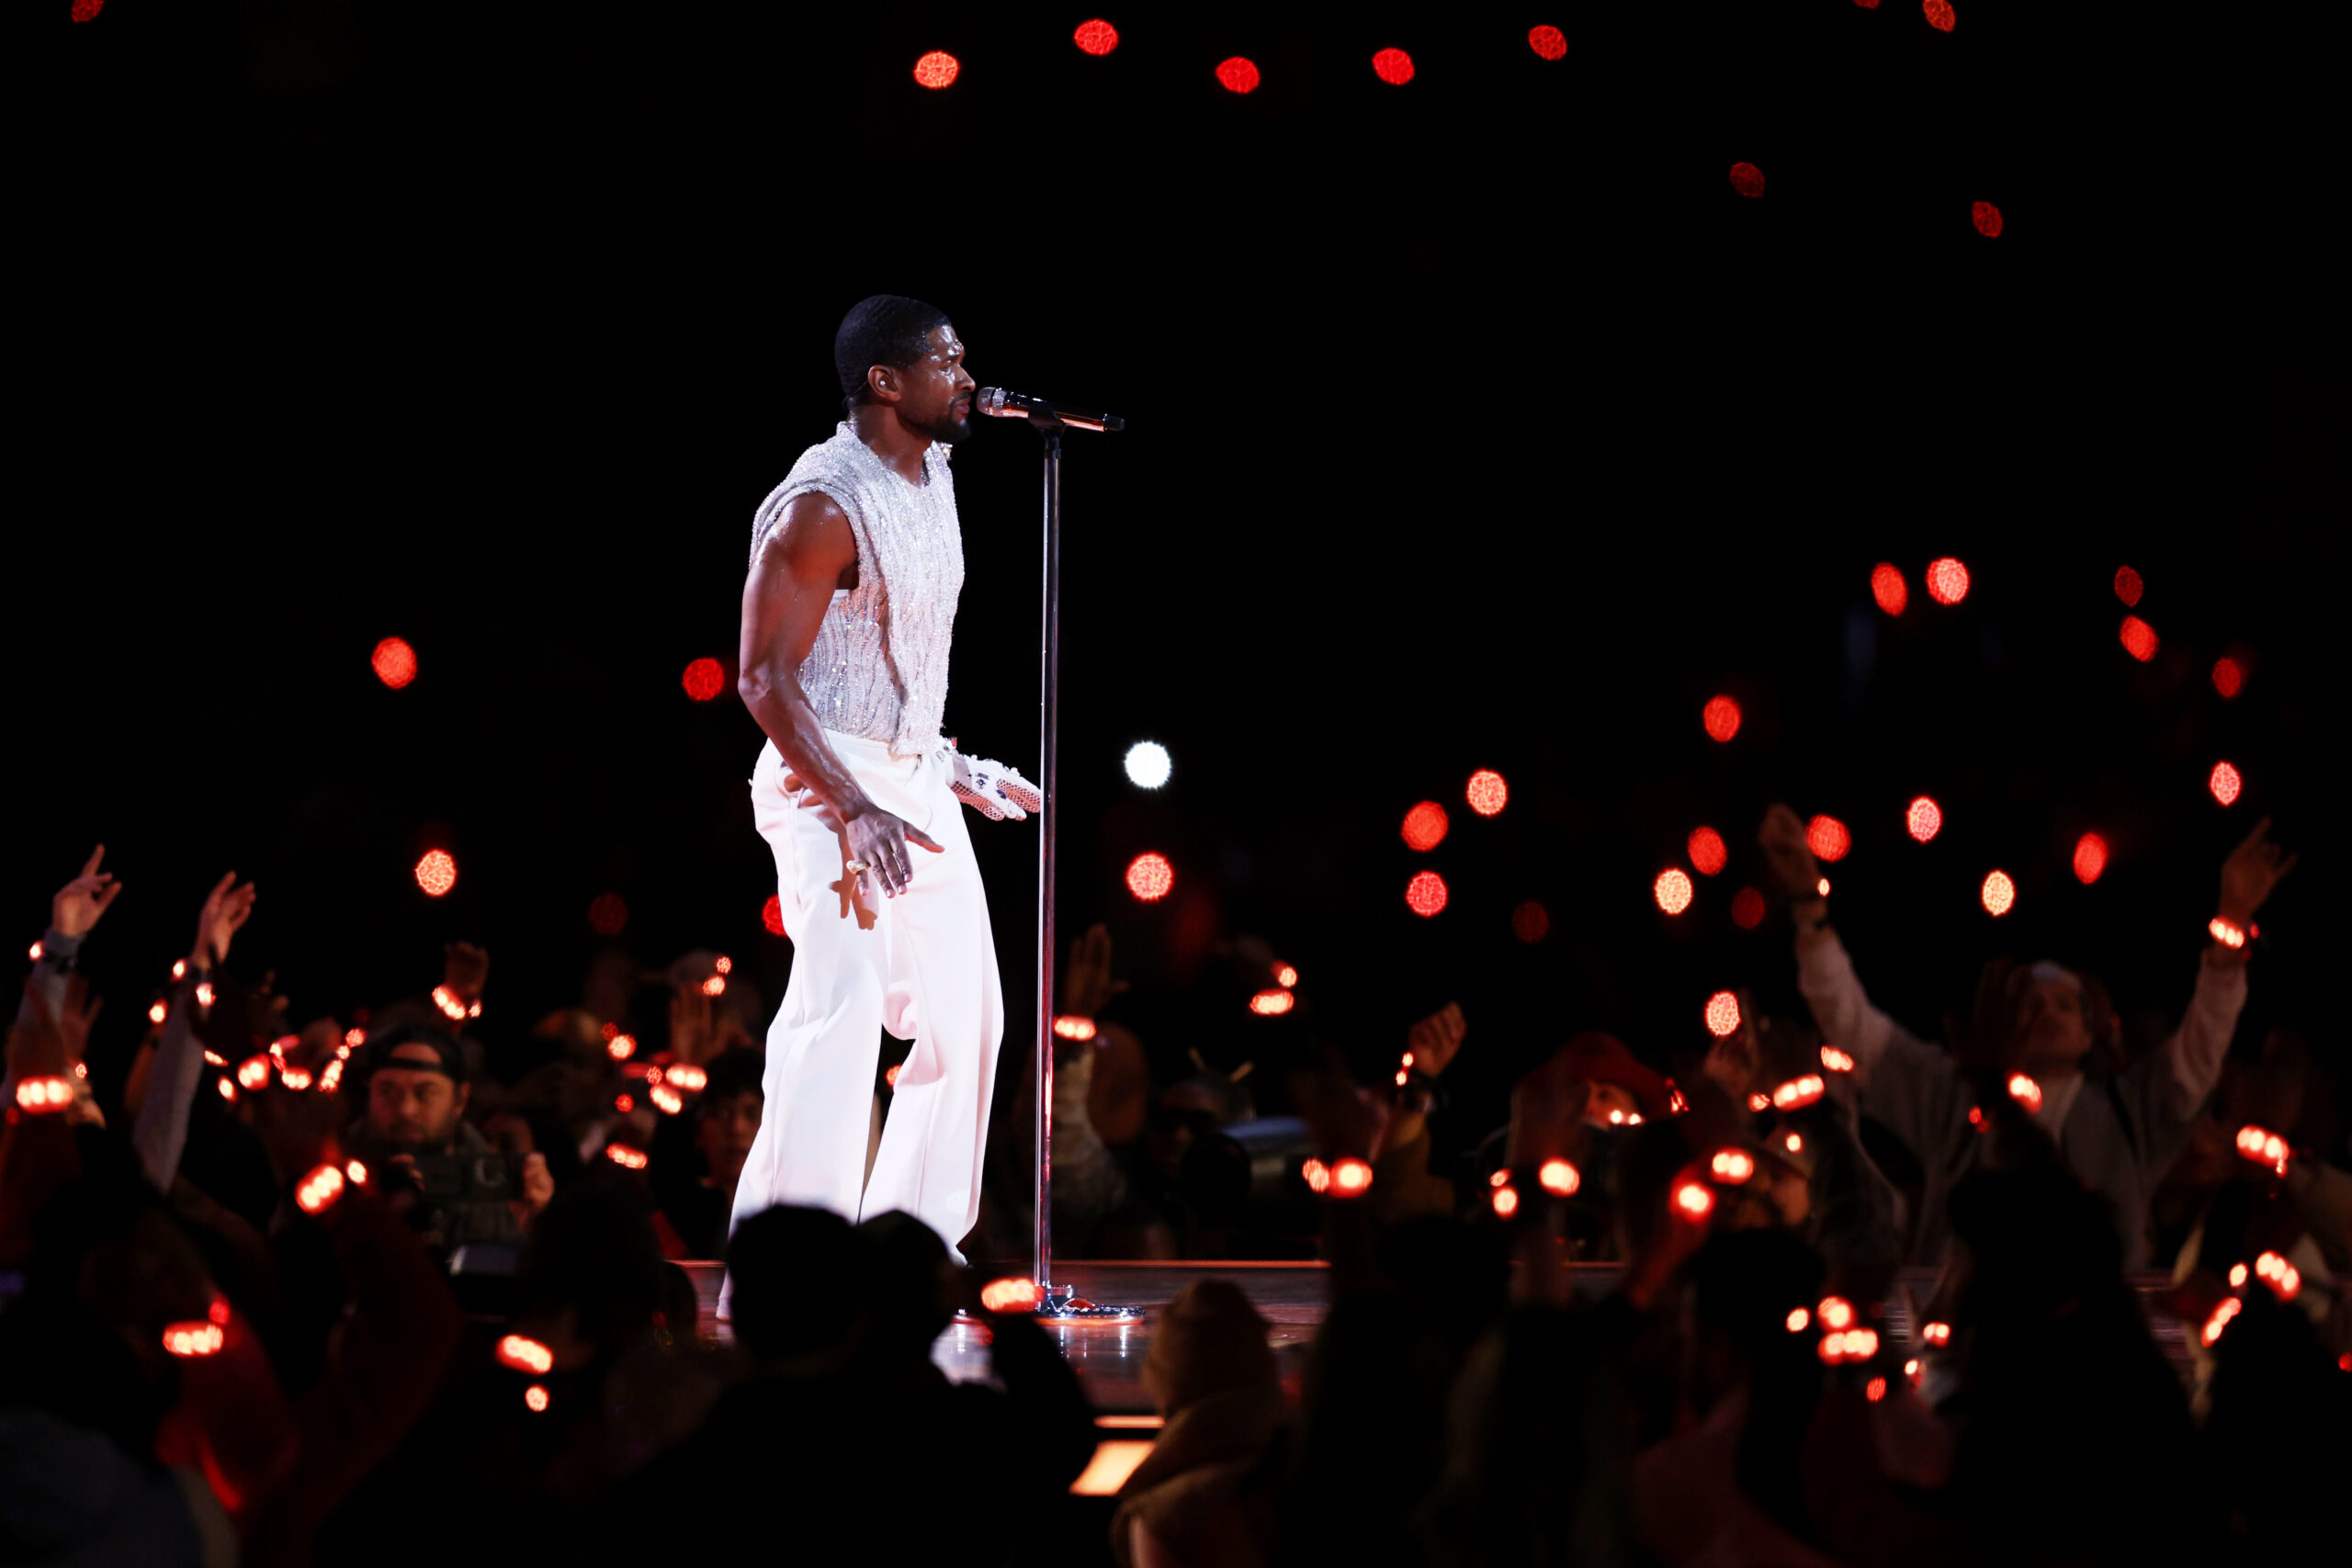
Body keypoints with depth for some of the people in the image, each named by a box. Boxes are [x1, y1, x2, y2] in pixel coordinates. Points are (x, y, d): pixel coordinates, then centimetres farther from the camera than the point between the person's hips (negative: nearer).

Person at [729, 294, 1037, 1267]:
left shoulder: (931, 475, 12)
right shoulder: (822, 506, -17)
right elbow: (764, 678, -20)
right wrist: (853, 809, -27)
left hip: (913, 783, 9)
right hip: (828, 786, -9)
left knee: (964, 1019, 9)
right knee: (841, 1007, -21)